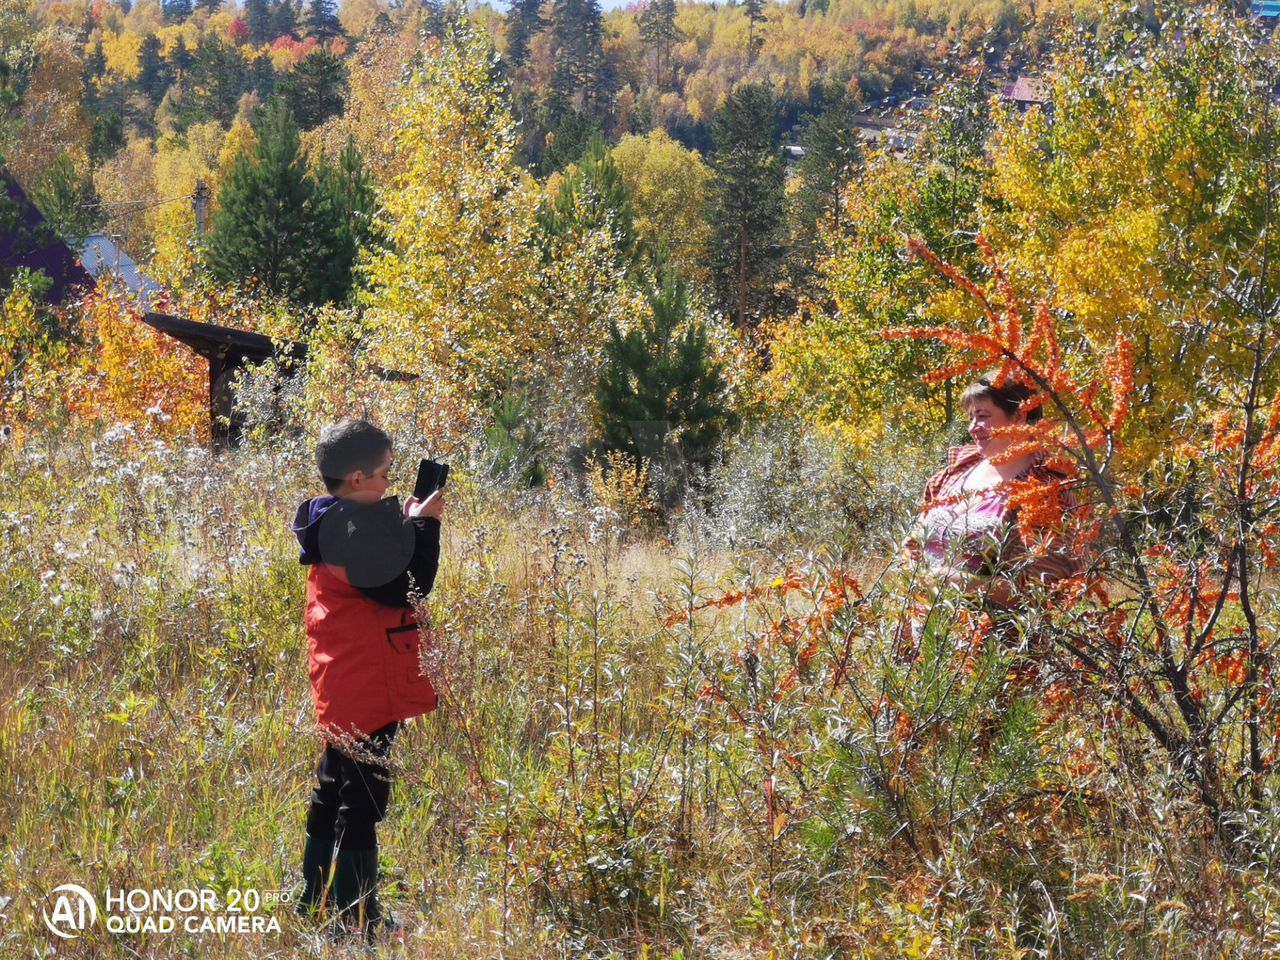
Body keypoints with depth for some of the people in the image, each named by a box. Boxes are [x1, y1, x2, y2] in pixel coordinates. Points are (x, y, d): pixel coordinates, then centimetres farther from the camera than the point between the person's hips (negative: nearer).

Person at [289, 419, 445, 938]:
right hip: (368, 689, -11)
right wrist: (424, 525, -13)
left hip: (341, 687, 11)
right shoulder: (354, 528, -20)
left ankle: (315, 903, 28)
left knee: (334, 791, 18)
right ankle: (358, 919, 1)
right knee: (363, 799, -5)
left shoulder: (332, 522, 11)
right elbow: (406, 588, -22)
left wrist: (409, 523, 6)